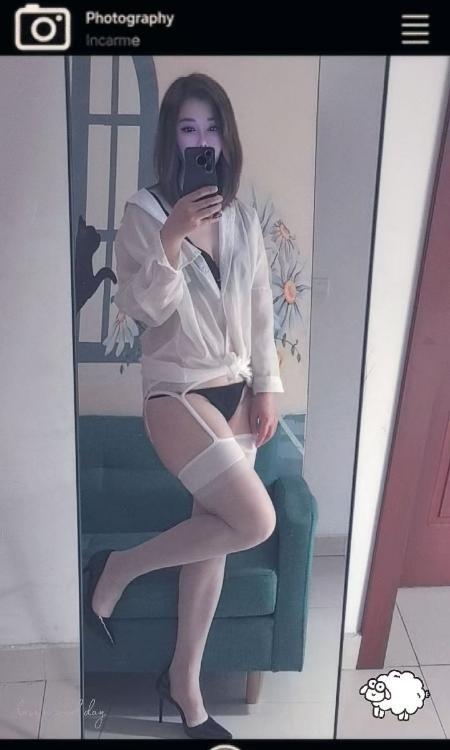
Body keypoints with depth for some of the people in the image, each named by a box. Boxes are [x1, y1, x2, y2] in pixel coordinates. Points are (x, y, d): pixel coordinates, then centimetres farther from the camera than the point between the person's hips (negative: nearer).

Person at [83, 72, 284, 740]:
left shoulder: (243, 219, 9)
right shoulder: (144, 214, -5)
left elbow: (261, 311, 11)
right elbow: (141, 307, -15)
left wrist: (267, 388, 6)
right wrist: (173, 236, -25)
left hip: (235, 392, 6)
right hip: (177, 392, -5)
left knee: (213, 535, 9)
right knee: (256, 521, -18)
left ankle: (184, 682, 28)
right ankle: (117, 567, 5)